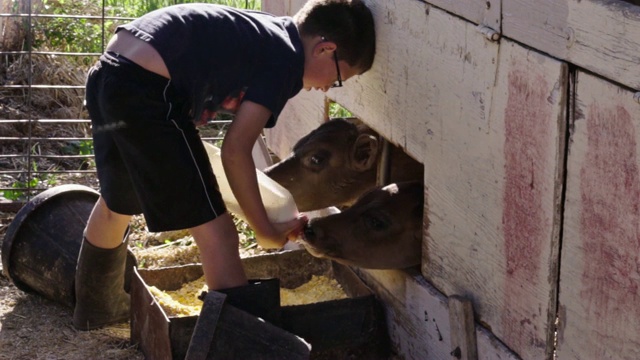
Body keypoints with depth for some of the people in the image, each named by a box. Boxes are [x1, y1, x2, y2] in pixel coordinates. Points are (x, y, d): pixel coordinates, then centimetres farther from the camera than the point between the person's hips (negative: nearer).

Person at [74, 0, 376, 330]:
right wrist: (266, 232, 1)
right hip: (146, 91, -11)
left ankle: (94, 308, 56)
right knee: (218, 237, -5)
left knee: (116, 205, 33)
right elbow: (235, 150, -8)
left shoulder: (258, 32, 20)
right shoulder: (287, 59, -4)